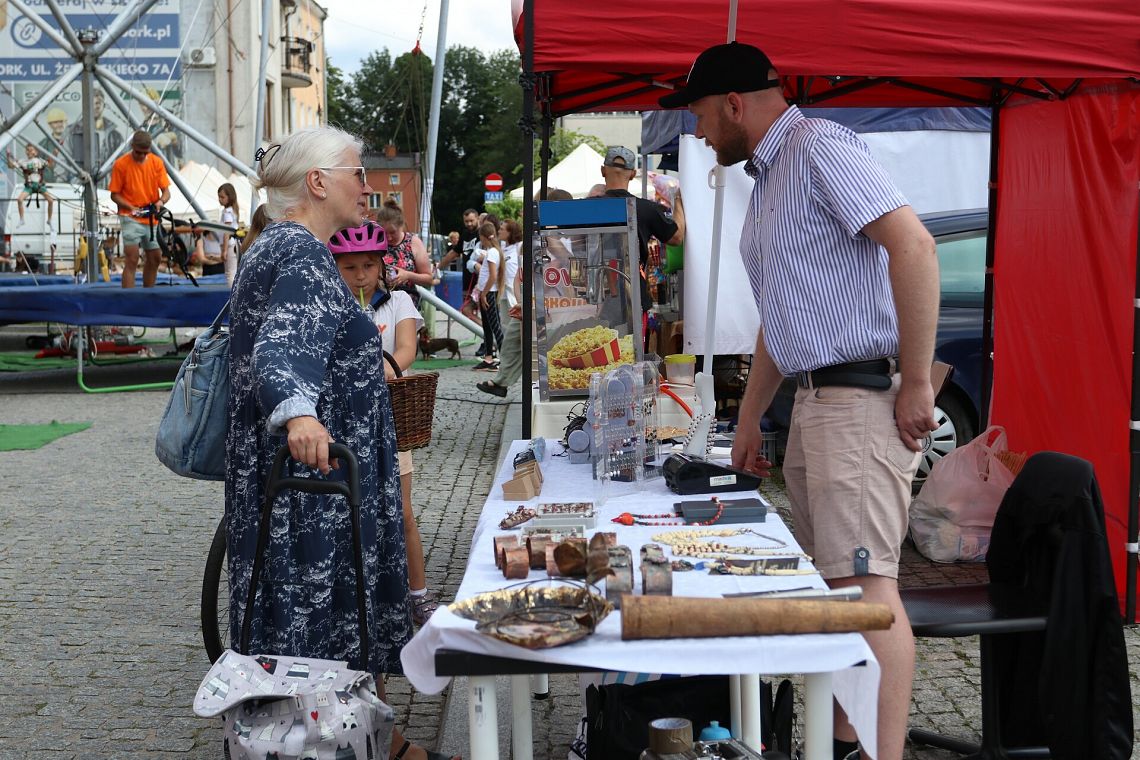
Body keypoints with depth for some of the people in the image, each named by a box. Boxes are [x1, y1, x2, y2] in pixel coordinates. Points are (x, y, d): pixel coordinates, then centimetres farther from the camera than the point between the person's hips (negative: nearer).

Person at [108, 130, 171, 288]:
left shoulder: (156, 162, 2)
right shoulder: (121, 164, -8)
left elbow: (166, 191, 2)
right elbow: (114, 195, -5)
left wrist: (161, 201, -20)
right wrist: (132, 208, -21)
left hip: (152, 218, 5)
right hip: (131, 218, -5)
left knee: (155, 258, 14)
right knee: (132, 260, -13)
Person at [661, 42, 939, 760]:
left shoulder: (820, 147, -9)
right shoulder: (769, 182, 22)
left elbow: (913, 245, -21)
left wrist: (915, 383, -21)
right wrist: (748, 420, 27)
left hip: (862, 400, -10)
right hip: (814, 402, 10)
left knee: (865, 582, -13)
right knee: (830, 585, 12)